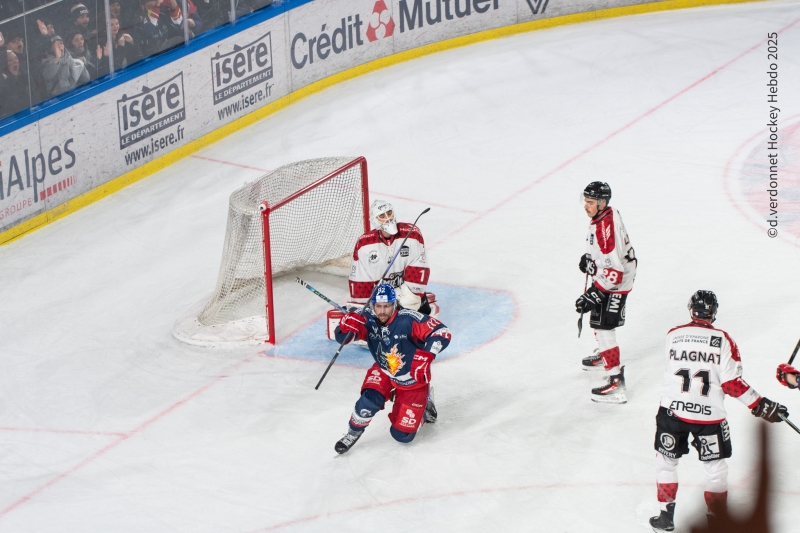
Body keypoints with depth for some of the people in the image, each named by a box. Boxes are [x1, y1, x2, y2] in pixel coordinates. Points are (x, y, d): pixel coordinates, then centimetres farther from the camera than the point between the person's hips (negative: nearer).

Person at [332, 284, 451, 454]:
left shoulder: (408, 319, -32)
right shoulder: (369, 320, -20)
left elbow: (442, 333, -32)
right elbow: (342, 336, -16)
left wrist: (426, 355, -45)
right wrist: (348, 325, -39)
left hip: (413, 379, -2)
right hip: (384, 373, 3)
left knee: (403, 435, 2)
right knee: (370, 400, -30)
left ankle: (424, 402, 31)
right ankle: (353, 433, 0)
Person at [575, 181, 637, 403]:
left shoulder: (606, 227, -32)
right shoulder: (605, 215, -1)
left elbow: (613, 271, -33)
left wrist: (594, 294, -33)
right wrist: (589, 258, 9)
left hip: (615, 284, -11)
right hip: (605, 276, 11)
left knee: (603, 326, -13)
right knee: (596, 318, 29)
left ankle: (616, 381, -13)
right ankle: (605, 355, 54)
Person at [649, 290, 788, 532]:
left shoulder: (673, 335, -2)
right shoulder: (723, 340, -8)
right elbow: (732, 383, -11)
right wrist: (760, 406, -3)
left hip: (672, 410, 1)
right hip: (709, 416, -1)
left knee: (666, 461, 18)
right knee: (715, 467, 13)